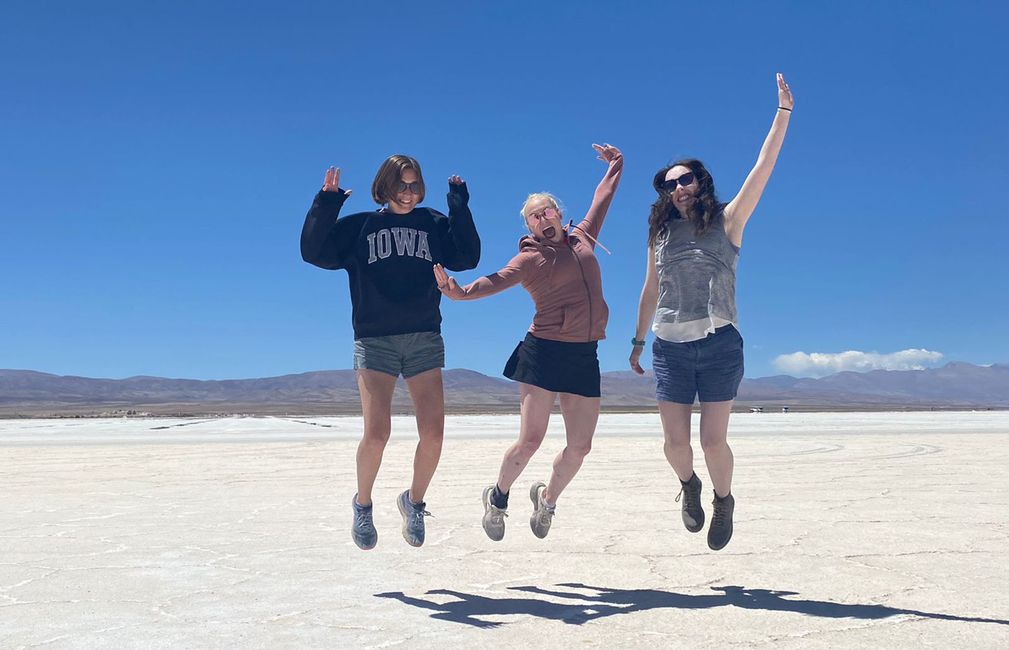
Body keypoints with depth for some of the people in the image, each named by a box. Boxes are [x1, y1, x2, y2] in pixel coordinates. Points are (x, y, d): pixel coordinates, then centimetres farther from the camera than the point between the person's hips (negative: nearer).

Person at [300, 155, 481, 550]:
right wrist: (327, 202, -5)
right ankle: (362, 505, 12)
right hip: (374, 340, -2)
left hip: (424, 340, 2)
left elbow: (467, 257, 2)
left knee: (433, 432, -9)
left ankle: (415, 501, 17)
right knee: (376, 432, -14)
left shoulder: (433, 224, 13)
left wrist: (459, 205, -3)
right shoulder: (359, 227, 11)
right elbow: (313, 251, 3)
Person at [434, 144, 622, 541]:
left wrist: (615, 164, 40)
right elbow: (496, 281, -15)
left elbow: (603, 196, 30)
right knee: (530, 439, -7)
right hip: (544, 352, -5)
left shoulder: (582, 238, 15)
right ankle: (498, 496, 20)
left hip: (585, 358, 5)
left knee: (580, 446, 2)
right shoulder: (530, 258, 0)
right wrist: (460, 291, -33)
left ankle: (548, 498, 29)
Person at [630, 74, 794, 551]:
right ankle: (689, 486, 34)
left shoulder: (727, 221, 3)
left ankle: (723, 500, 25)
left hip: (719, 345, -2)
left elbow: (763, 169, -6)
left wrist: (783, 113, -12)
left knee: (713, 441, -4)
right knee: (676, 443, 1)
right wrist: (638, 341, 21)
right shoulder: (661, 233, 11)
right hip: (670, 347, 3)